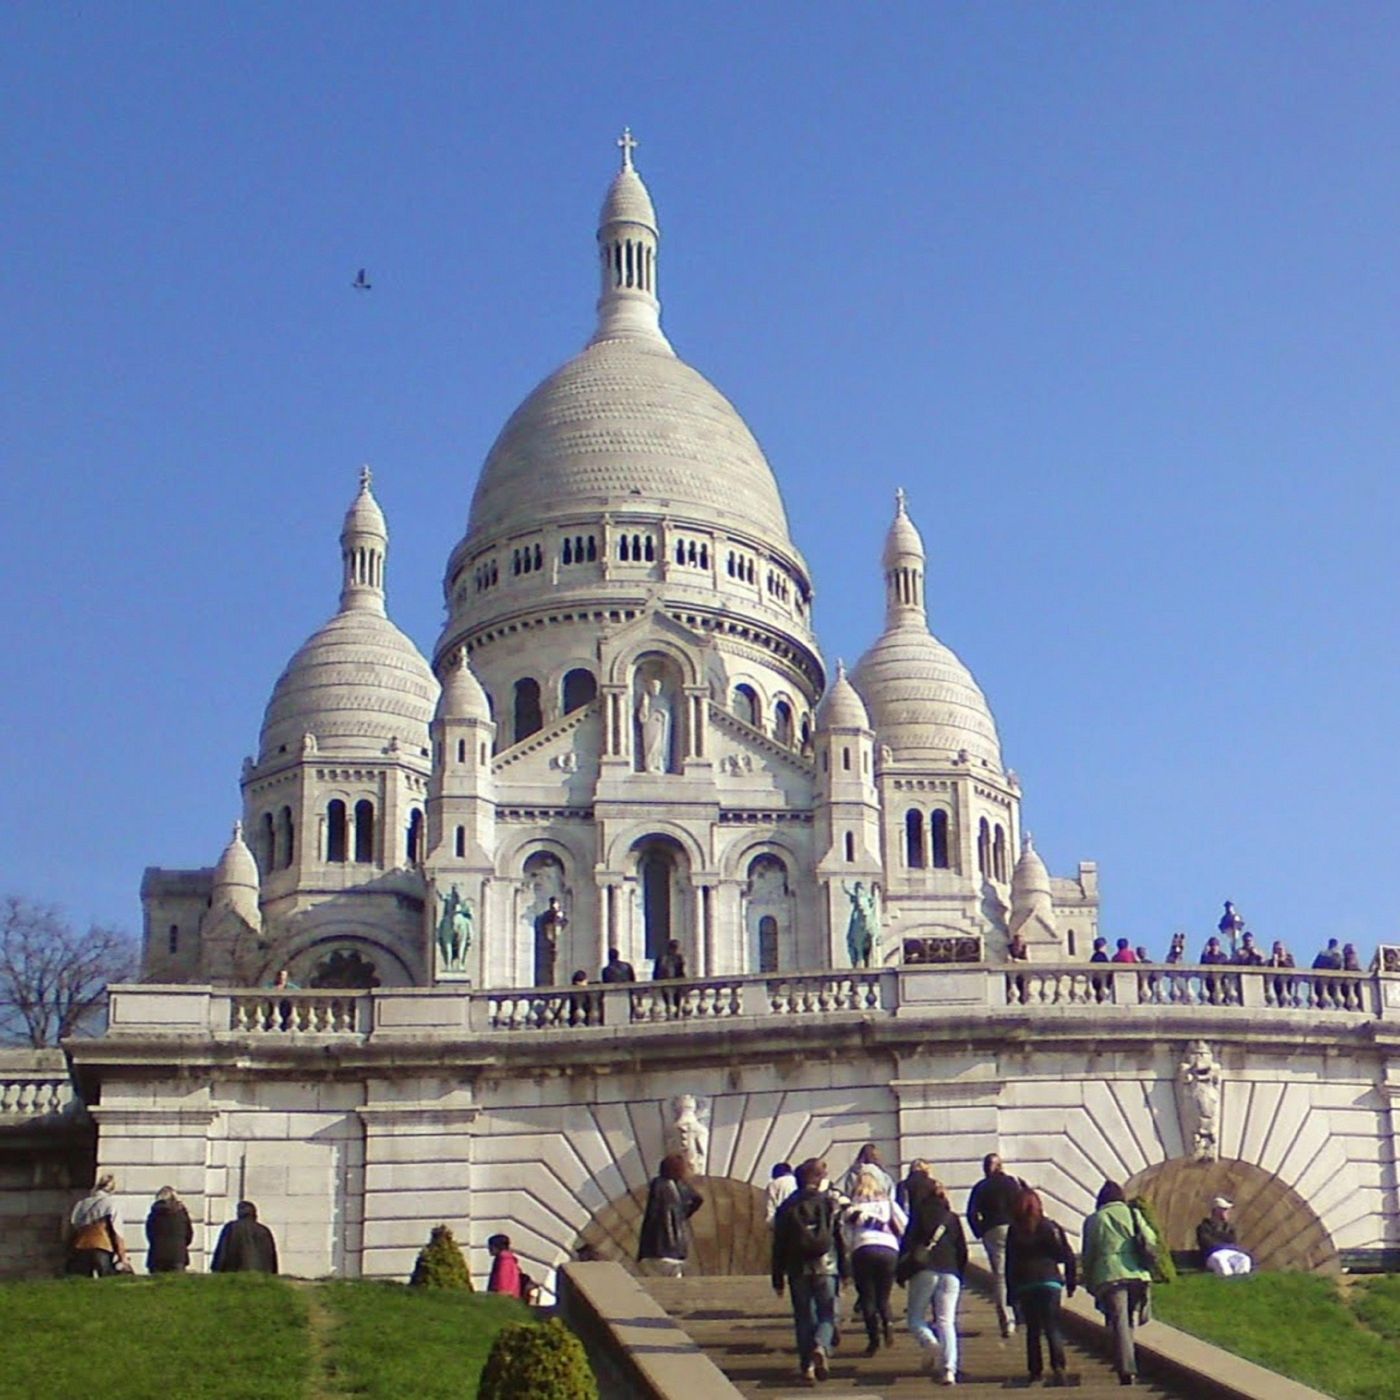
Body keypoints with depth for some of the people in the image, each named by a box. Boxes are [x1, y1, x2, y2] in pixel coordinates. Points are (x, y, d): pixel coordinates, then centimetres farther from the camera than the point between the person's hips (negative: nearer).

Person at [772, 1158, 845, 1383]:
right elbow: (841, 1239, 0)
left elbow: (779, 1246, 6)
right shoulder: (830, 1203, 1)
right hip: (825, 1267, -1)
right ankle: (821, 1346, -22)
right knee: (827, 1315, 5)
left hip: (798, 1270, 2)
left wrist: (778, 1279, 11)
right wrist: (845, 1271, 6)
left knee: (803, 1318, 11)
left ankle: (807, 1364, 7)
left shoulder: (787, 1208, 5)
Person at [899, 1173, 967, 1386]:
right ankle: (949, 1368, -16)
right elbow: (962, 1250, 16)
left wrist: (901, 1271, 6)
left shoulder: (920, 1215, 3)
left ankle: (931, 1345, -23)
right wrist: (960, 1276, 22)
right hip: (950, 1274, 3)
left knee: (916, 1318, 7)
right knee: (946, 1322, 0)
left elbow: (908, 1243, -2)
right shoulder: (952, 1218, 16)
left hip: (924, 1272, -3)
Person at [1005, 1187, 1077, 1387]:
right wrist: (1070, 1283, 8)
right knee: (1052, 1326, -2)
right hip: (1050, 1282, -1)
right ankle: (1058, 1365, -21)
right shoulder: (1051, 1227, 1)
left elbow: (1010, 1264, 2)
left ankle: (1035, 1371, 8)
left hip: (1024, 1286, 1)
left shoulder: (1014, 1231, 1)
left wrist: (1012, 1292, 6)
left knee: (1032, 1329, 10)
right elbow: (1068, 1257, 1)